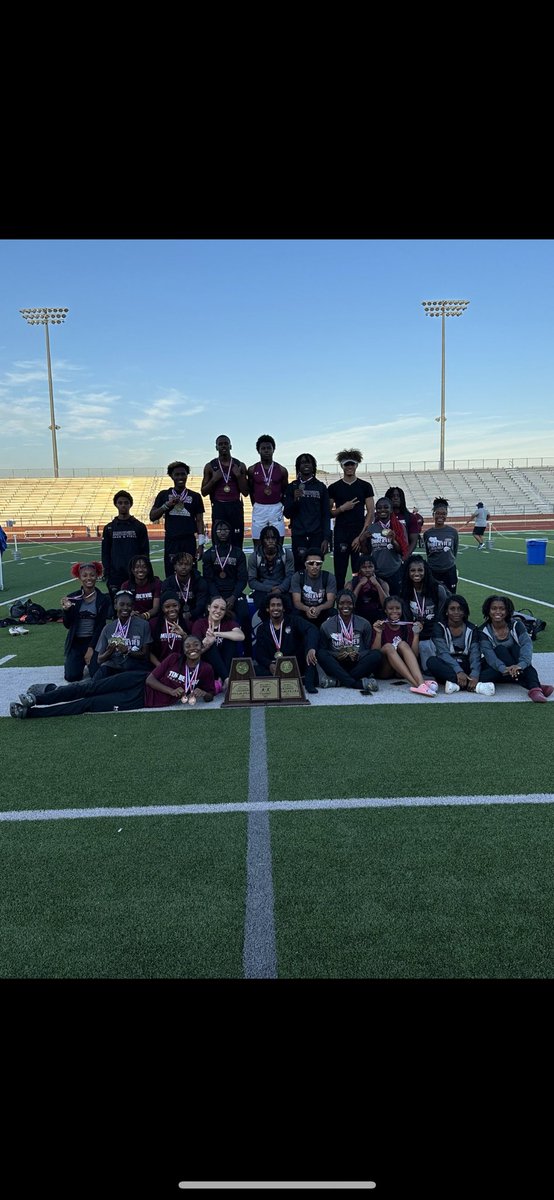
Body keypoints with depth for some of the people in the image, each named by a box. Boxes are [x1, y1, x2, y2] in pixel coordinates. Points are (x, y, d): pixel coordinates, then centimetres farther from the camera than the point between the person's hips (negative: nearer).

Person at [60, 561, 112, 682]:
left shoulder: (103, 599, -4)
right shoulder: (72, 598, 0)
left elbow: (101, 626, -5)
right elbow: (67, 625, -2)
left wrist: (91, 648, -11)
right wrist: (66, 609, -20)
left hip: (94, 640, -1)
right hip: (75, 642, 1)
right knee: (71, 676, -13)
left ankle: (90, 660, 19)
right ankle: (80, 662, 22)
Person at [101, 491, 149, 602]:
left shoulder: (140, 527, 5)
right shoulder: (109, 528, 8)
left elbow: (145, 552, 5)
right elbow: (105, 553, 9)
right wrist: (107, 575, 1)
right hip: (115, 575, 1)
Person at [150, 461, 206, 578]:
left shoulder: (195, 496, 8)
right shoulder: (164, 495, 10)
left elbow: (199, 521, 7)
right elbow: (152, 517, 5)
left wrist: (201, 543, -2)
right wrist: (167, 505, -9)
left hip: (189, 542, -1)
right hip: (171, 541, 1)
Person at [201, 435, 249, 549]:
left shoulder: (240, 466, 9)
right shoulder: (210, 466, 7)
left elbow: (245, 492, 7)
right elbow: (204, 492, 8)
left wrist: (239, 476, -6)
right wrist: (214, 479, -8)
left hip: (236, 507, 1)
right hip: (218, 507, -1)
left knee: (237, 543, -3)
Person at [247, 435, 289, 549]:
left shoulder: (281, 470, 3)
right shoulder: (252, 470, 2)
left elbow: (285, 492, 11)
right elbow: (250, 491, 10)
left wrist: (278, 506, 7)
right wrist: (256, 506, 9)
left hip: (276, 509, 0)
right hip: (259, 509, 0)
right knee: (257, 542, 2)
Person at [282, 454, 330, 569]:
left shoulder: (321, 487, 8)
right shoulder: (292, 487, 9)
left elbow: (326, 515, 6)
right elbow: (287, 513, 7)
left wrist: (326, 538, -3)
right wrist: (295, 500, -12)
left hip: (317, 536, 0)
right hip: (298, 536, 0)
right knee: (299, 570, -6)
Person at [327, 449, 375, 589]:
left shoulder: (365, 486, 6)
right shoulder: (334, 488, 8)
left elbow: (370, 512, 2)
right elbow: (328, 514, 8)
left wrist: (361, 536, -7)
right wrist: (342, 508, -10)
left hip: (360, 534, -1)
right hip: (340, 534, 1)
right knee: (339, 573, 0)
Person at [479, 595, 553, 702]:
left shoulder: (516, 625, -6)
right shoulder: (483, 631, -10)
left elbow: (527, 644, -23)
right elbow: (488, 653, -25)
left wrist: (521, 664, -45)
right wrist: (503, 669, -46)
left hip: (516, 667, 1)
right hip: (495, 668, -1)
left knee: (516, 647, -27)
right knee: (500, 650, -28)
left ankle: (534, 687, -49)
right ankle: (533, 686, -45)